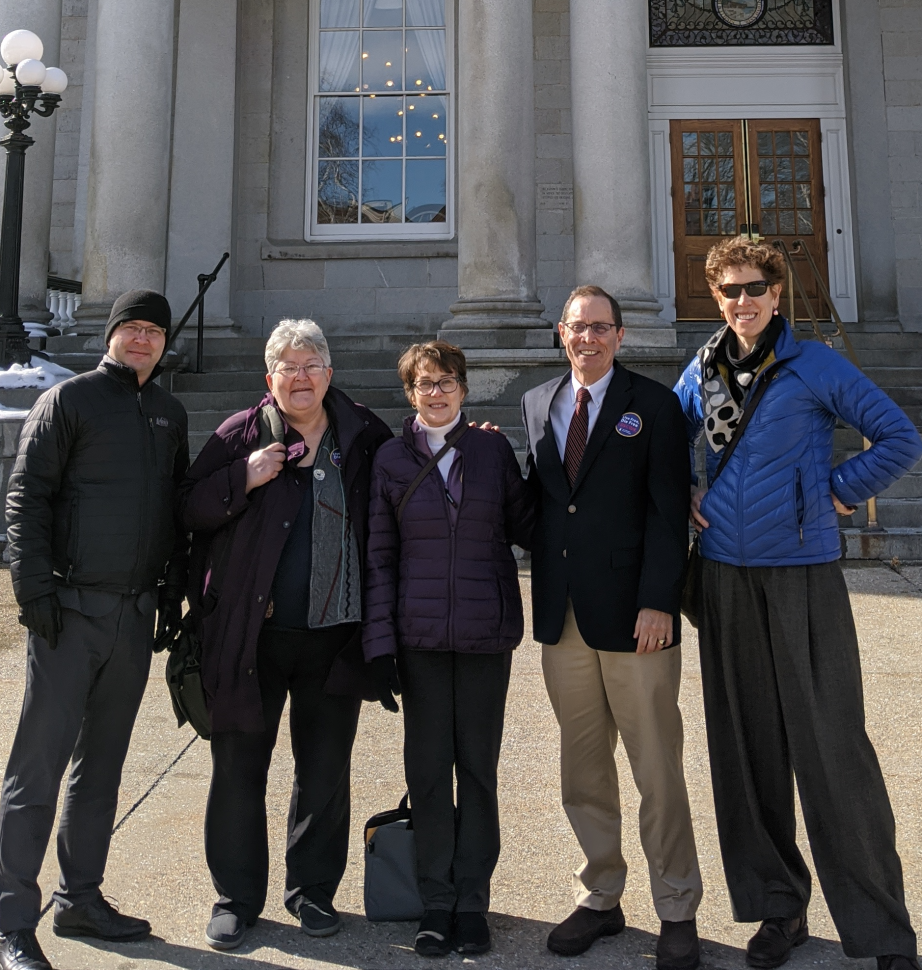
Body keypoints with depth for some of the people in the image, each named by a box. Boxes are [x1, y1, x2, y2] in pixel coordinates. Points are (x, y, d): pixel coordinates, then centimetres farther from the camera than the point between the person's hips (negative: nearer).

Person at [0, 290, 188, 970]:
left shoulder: (170, 414, 14)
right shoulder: (69, 399, -1)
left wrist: (173, 594, 11)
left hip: (136, 617, 5)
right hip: (72, 610, -5)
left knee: (102, 766, 14)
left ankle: (81, 900, 27)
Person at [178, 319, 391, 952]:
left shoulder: (364, 436, 6)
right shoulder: (242, 434, 2)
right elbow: (190, 509, -1)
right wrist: (242, 479, -16)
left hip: (335, 637, 1)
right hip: (251, 633, -1)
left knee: (326, 771, 12)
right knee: (239, 768, 8)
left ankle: (313, 890, 32)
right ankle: (237, 897, 27)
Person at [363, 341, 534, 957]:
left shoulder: (493, 449, 3)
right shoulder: (391, 461, 3)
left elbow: (524, 526, 8)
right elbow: (379, 558, 2)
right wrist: (380, 642, -3)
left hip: (486, 634, 0)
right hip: (420, 635, 0)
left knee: (478, 767, 9)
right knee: (428, 768, 7)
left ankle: (473, 901, 24)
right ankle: (437, 902, 23)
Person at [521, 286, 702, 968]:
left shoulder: (653, 404, 0)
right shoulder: (536, 404, 14)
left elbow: (670, 510, -6)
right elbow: (534, 497, 13)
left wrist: (658, 602, -14)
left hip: (634, 614, -4)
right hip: (563, 616, 4)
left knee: (659, 772, 5)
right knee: (583, 771, 14)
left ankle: (677, 914, 22)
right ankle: (600, 900, 30)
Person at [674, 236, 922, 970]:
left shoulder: (815, 366, -3)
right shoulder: (703, 371, 8)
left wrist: (838, 495, -7)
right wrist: (684, 501, 6)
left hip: (803, 576, -4)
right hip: (727, 576, 4)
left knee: (831, 748, -1)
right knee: (748, 746, 9)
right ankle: (778, 906, 26)